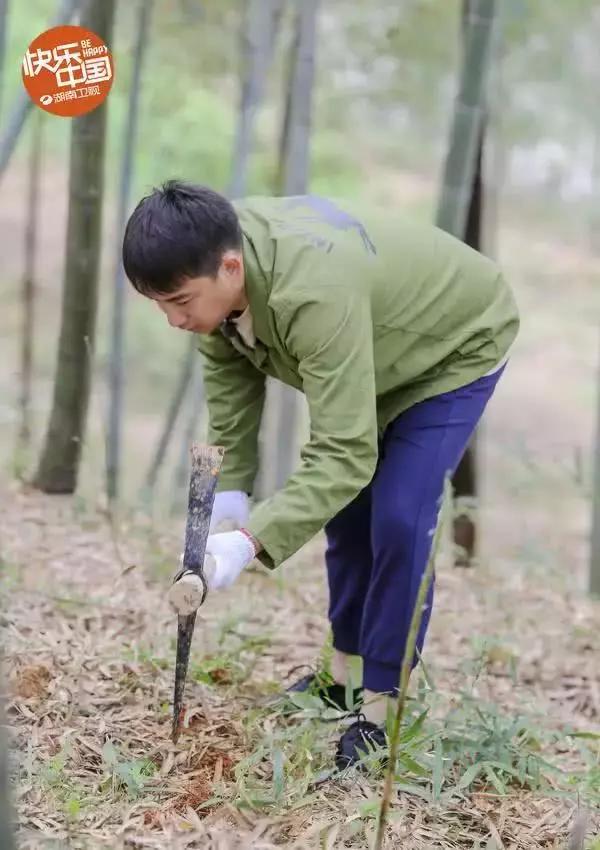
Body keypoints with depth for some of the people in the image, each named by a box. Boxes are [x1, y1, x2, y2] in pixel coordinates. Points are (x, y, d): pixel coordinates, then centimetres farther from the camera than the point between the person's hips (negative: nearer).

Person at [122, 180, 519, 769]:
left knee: (397, 519, -17)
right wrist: (229, 489, -14)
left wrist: (250, 541, -51)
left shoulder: (314, 294, -46)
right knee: (344, 506, 12)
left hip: (457, 344, -8)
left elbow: (345, 451, -46)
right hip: (375, 351, 8)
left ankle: (382, 704, -4)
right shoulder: (211, 262, -23)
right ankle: (345, 671, 28)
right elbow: (229, 373, -9)